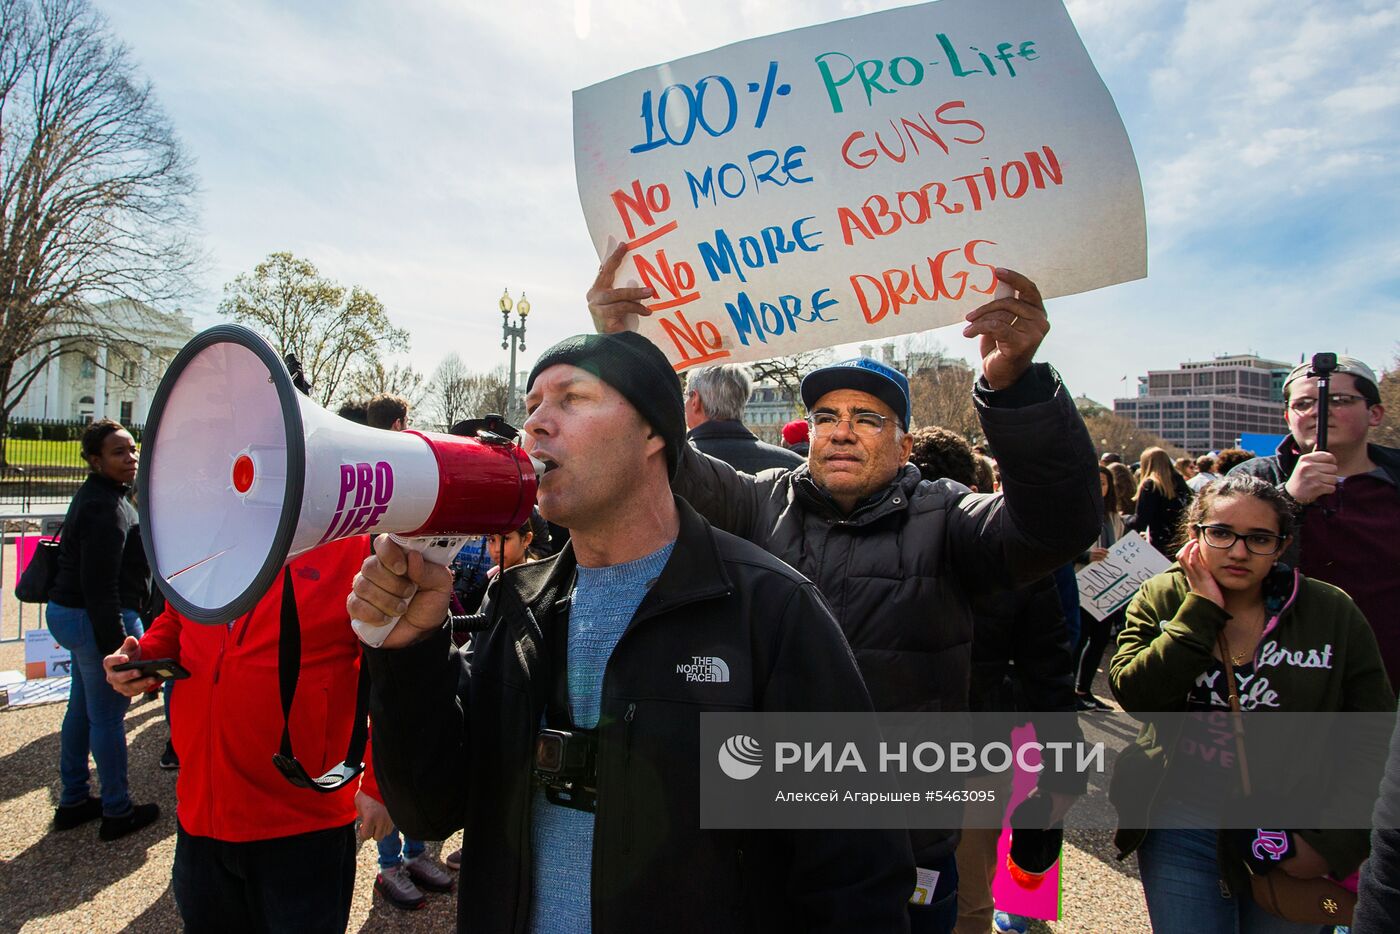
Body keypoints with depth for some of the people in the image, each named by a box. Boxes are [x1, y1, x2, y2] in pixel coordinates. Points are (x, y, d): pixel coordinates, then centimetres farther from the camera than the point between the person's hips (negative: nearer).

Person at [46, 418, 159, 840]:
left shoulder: (95, 496, 13)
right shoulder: (106, 508, -21)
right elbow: (100, 585, -25)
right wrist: (116, 645, -24)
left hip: (68, 613, 11)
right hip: (97, 619, -11)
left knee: (81, 709, 19)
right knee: (108, 717, 0)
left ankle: (73, 801, 32)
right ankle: (117, 812, 13)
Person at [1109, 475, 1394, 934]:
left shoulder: (1332, 613, -6)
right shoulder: (1160, 598, -5)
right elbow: (1133, 694, -20)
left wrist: (1333, 843, -7)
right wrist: (1202, 610, -20)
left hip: (1294, 832, 0)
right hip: (1184, 823, 0)